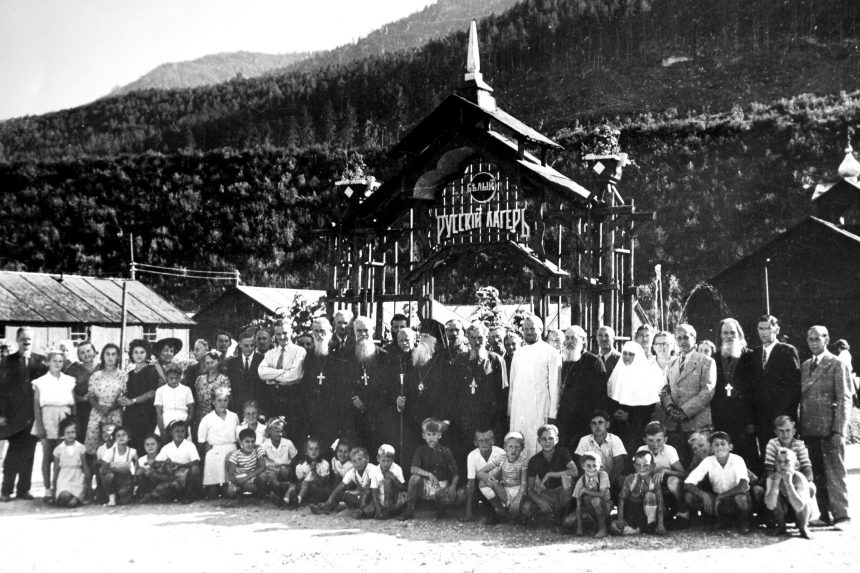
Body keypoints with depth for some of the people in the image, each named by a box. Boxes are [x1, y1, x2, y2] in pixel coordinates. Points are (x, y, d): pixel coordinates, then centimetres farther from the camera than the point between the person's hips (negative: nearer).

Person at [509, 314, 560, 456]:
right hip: (518, 409, 4)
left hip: (539, 409, -4)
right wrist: (509, 409, 8)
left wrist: (552, 413, -7)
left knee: (537, 444, -10)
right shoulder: (518, 353, 17)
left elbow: (554, 385, -1)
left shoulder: (550, 353, 2)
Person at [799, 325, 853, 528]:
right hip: (810, 429, 6)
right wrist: (800, 427, 7)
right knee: (818, 474, 7)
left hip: (830, 428, -6)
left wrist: (839, 430, -14)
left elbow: (845, 399, -7)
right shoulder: (806, 366, 15)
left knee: (835, 473, -6)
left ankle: (841, 515, -2)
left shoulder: (837, 365, -3)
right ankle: (826, 515, 12)